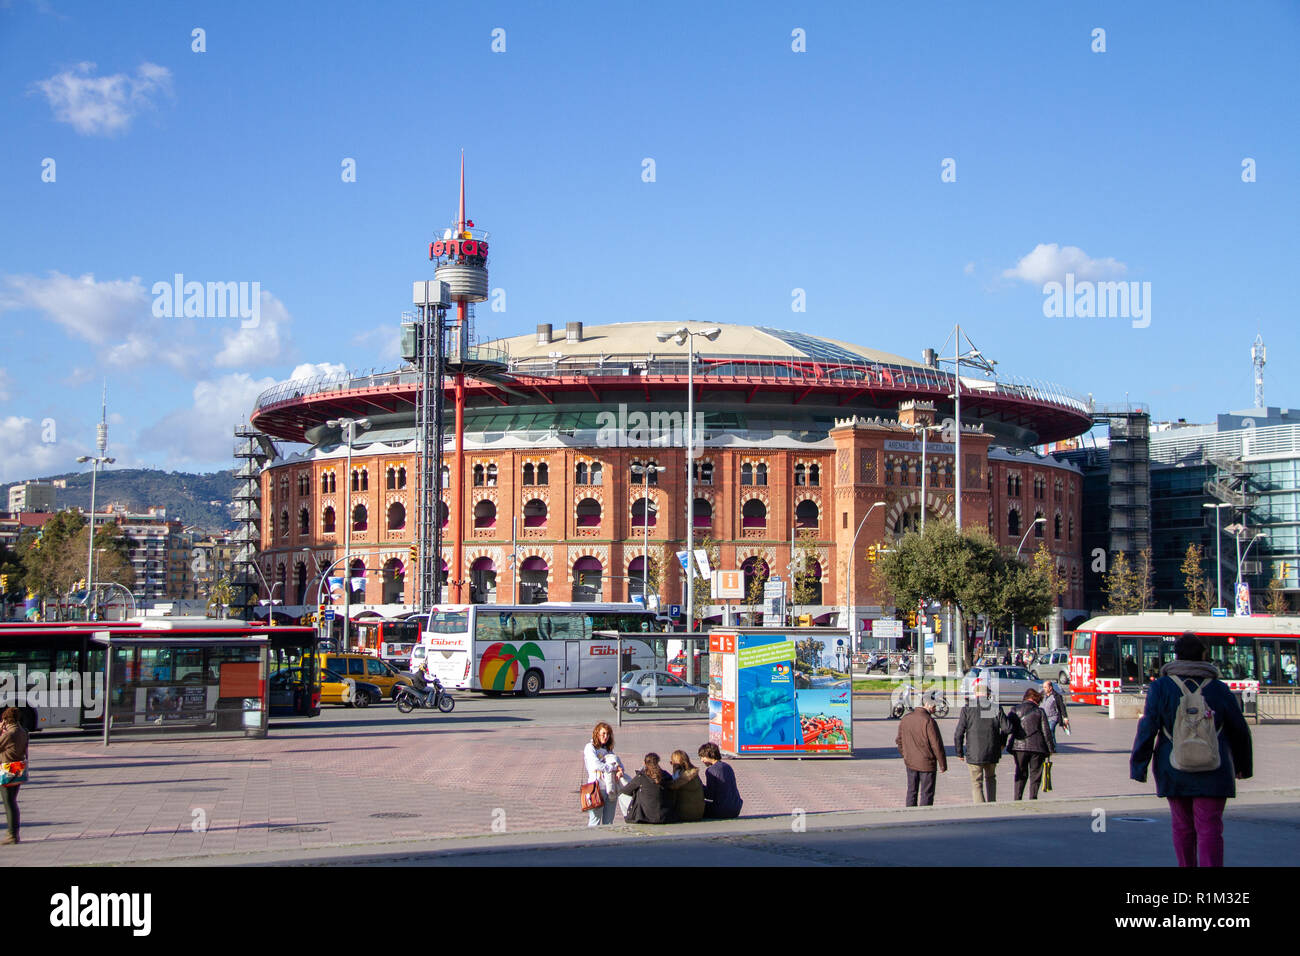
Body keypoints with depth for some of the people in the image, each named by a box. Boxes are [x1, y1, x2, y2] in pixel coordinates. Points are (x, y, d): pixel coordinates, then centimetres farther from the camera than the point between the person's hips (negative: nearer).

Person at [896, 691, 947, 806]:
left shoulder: (905, 719, 3)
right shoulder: (929, 721, -18)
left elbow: (899, 740, 13)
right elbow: (936, 745, -17)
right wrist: (943, 765, -9)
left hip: (910, 763, 6)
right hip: (927, 764, -6)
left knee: (912, 791, 17)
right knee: (927, 793, 4)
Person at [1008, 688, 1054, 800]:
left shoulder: (1015, 710, 4)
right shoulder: (1039, 711, 0)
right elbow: (1046, 732, 0)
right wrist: (1051, 749, 6)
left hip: (1019, 746, 2)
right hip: (1037, 747, -2)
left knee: (1021, 774, 12)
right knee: (1035, 774, 8)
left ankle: (1017, 799, 6)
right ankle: (1033, 798, 4)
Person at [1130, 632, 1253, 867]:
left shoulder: (1161, 687, -3)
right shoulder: (1219, 689, 1)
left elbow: (1147, 729, -8)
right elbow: (1239, 731, 10)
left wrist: (1138, 767, -2)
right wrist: (1243, 766, 24)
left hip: (1173, 770, 1)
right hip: (1212, 773, -1)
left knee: (1182, 826, 16)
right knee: (1209, 828, -4)